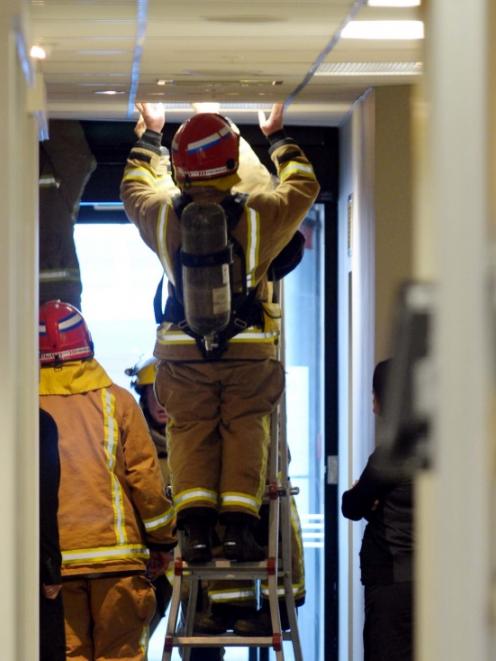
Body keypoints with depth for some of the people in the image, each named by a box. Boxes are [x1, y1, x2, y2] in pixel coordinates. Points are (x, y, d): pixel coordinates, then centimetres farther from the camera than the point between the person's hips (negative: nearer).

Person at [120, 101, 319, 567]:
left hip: (183, 353, 1)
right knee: (245, 428, 7)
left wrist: (150, 134, 30)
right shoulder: (258, 215, -10)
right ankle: (239, 524, -4)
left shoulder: (162, 217, -7)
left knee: (189, 429, 8)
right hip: (249, 351, -1)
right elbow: (303, 186, 11)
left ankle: (194, 527, -5)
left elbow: (134, 185, 17)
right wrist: (277, 136, 24)